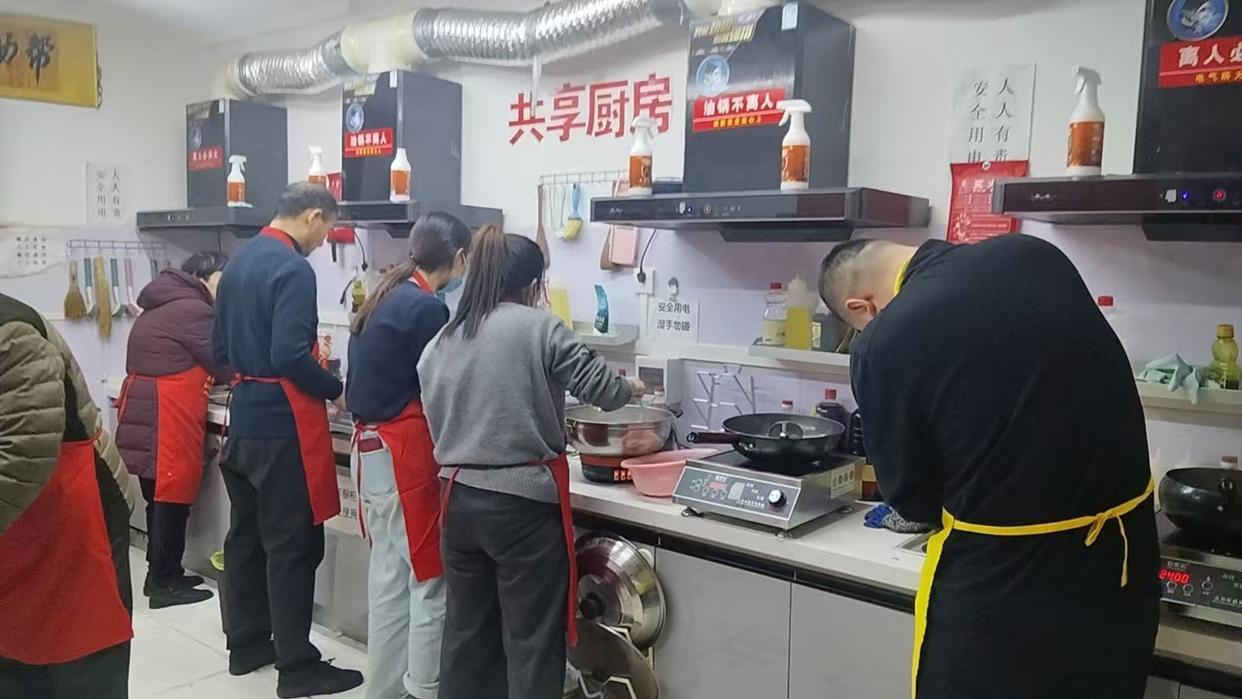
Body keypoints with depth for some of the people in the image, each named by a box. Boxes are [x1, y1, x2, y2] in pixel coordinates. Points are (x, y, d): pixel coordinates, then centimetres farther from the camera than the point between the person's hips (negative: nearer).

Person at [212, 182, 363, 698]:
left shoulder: (238, 261, 12)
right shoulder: (294, 268, -17)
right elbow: (290, 355, -25)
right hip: (283, 426, -9)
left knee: (246, 535, 16)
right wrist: (337, 388, -11)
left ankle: (247, 644, 29)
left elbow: (221, 348, 16)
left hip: (244, 420, 9)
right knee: (293, 545, -2)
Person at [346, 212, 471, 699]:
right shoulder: (426, 308, -15)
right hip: (405, 453, -9)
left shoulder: (386, 298, 11)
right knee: (431, 579, 1)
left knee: (390, 575, 17)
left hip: (373, 449, 9)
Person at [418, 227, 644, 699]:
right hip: (524, 504, -6)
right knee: (531, 640, 6)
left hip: (460, 501, 6)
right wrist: (631, 388, 14)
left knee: (466, 631, 18)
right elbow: (603, 390, -6)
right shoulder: (540, 328, -8)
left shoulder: (440, 343, 9)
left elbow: (439, 424, 10)